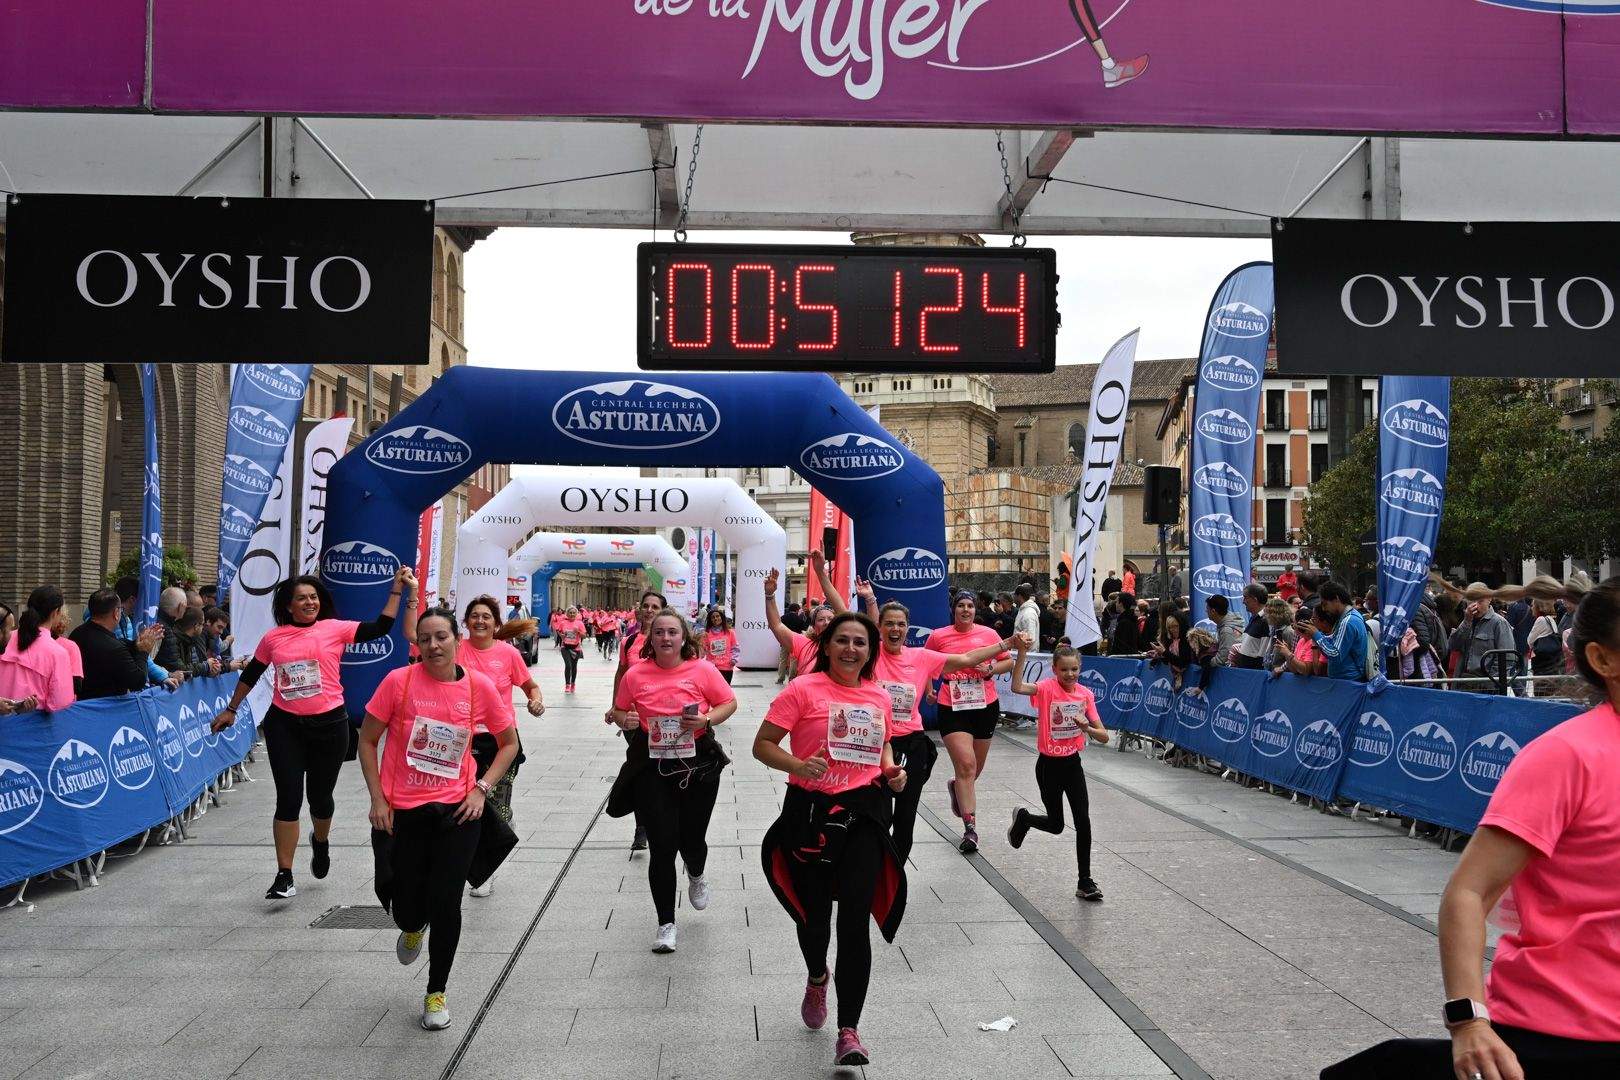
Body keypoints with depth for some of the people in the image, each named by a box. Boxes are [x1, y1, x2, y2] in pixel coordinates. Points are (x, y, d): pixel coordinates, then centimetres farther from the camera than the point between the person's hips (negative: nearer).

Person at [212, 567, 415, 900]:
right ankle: (284, 877, 3)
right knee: (288, 799, -2)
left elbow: (381, 627, -9)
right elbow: (251, 675, 16)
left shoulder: (334, 629, -2)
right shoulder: (273, 638, 3)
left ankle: (320, 842, 46)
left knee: (320, 796, 13)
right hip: (284, 726, 1)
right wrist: (230, 709, 22)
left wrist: (398, 588, -12)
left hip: (329, 724, 0)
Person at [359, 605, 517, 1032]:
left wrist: (482, 788, -3)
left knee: (445, 904, -1)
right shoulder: (399, 681, -8)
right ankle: (413, 928, 45)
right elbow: (367, 740, 1)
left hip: (457, 811, 0)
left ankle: (436, 993, 19)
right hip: (403, 812, 0)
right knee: (407, 907, 5)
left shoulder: (479, 687, -5)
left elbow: (509, 743, 8)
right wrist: (378, 798, -4)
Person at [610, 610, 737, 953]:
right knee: (661, 846, -2)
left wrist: (706, 720, -16)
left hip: (698, 765, 0)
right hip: (651, 768, 0)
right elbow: (619, 711, 11)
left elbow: (730, 703, 2)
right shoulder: (635, 674, -1)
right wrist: (624, 719, -12)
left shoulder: (702, 670, -5)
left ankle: (696, 877, 48)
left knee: (691, 840, 8)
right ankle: (666, 924, 12)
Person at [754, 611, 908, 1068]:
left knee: (855, 922, -6)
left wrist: (892, 771, 4)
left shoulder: (879, 697, 8)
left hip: (864, 813, 2)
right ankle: (817, 979, 47)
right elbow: (763, 744, -7)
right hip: (811, 811, -2)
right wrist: (798, 766, -25)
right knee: (814, 916, 11)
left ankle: (849, 1031, 2)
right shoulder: (803, 689, -7)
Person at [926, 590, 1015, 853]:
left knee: (975, 768, 17)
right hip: (952, 708, -3)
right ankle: (970, 827, -11)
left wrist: (990, 669, -10)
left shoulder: (989, 634, 0)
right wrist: (928, 690, 4)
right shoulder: (938, 636, -1)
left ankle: (956, 787, 52)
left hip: (986, 706, 3)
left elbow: (1008, 661, 9)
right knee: (966, 765, -14)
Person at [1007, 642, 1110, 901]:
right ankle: (1023, 818, 40)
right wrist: (1022, 652, -43)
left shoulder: (1086, 695, -3)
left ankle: (1085, 881, 4)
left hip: (1072, 763, 3)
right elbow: (1017, 687, -37)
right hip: (1049, 765, -3)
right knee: (1056, 825, 8)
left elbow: (1104, 736, -3)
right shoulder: (1047, 688, -15)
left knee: (1083, 821, -6)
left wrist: (1087, 728, -24)